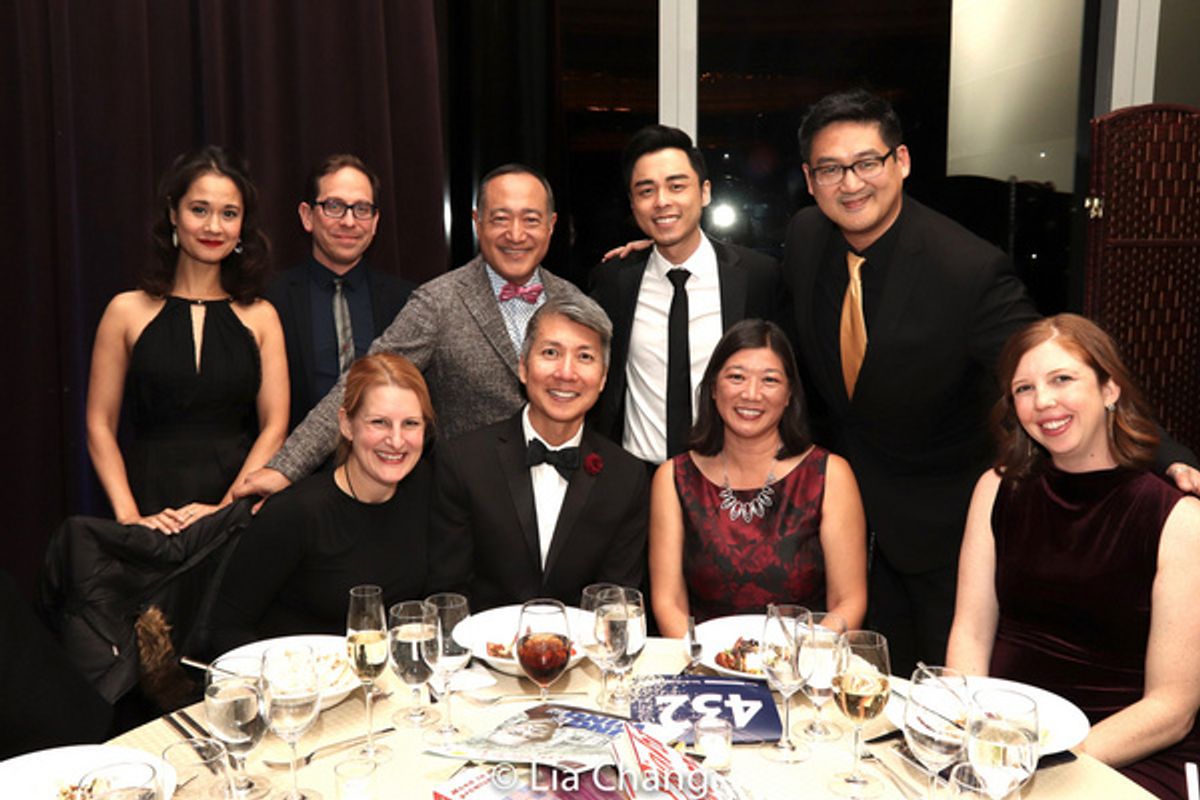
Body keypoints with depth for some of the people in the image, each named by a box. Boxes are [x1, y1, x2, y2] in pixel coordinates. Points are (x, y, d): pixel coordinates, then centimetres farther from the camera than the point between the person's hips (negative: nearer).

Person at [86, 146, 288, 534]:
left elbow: (274, 427, -1)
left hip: (240, 498, 1)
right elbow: (100, 425, 2)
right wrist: (129, 516, -8)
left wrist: (226, 508, -11)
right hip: (153, 498, 0)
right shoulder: (128, 311, 3)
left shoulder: (260, 317, 4)